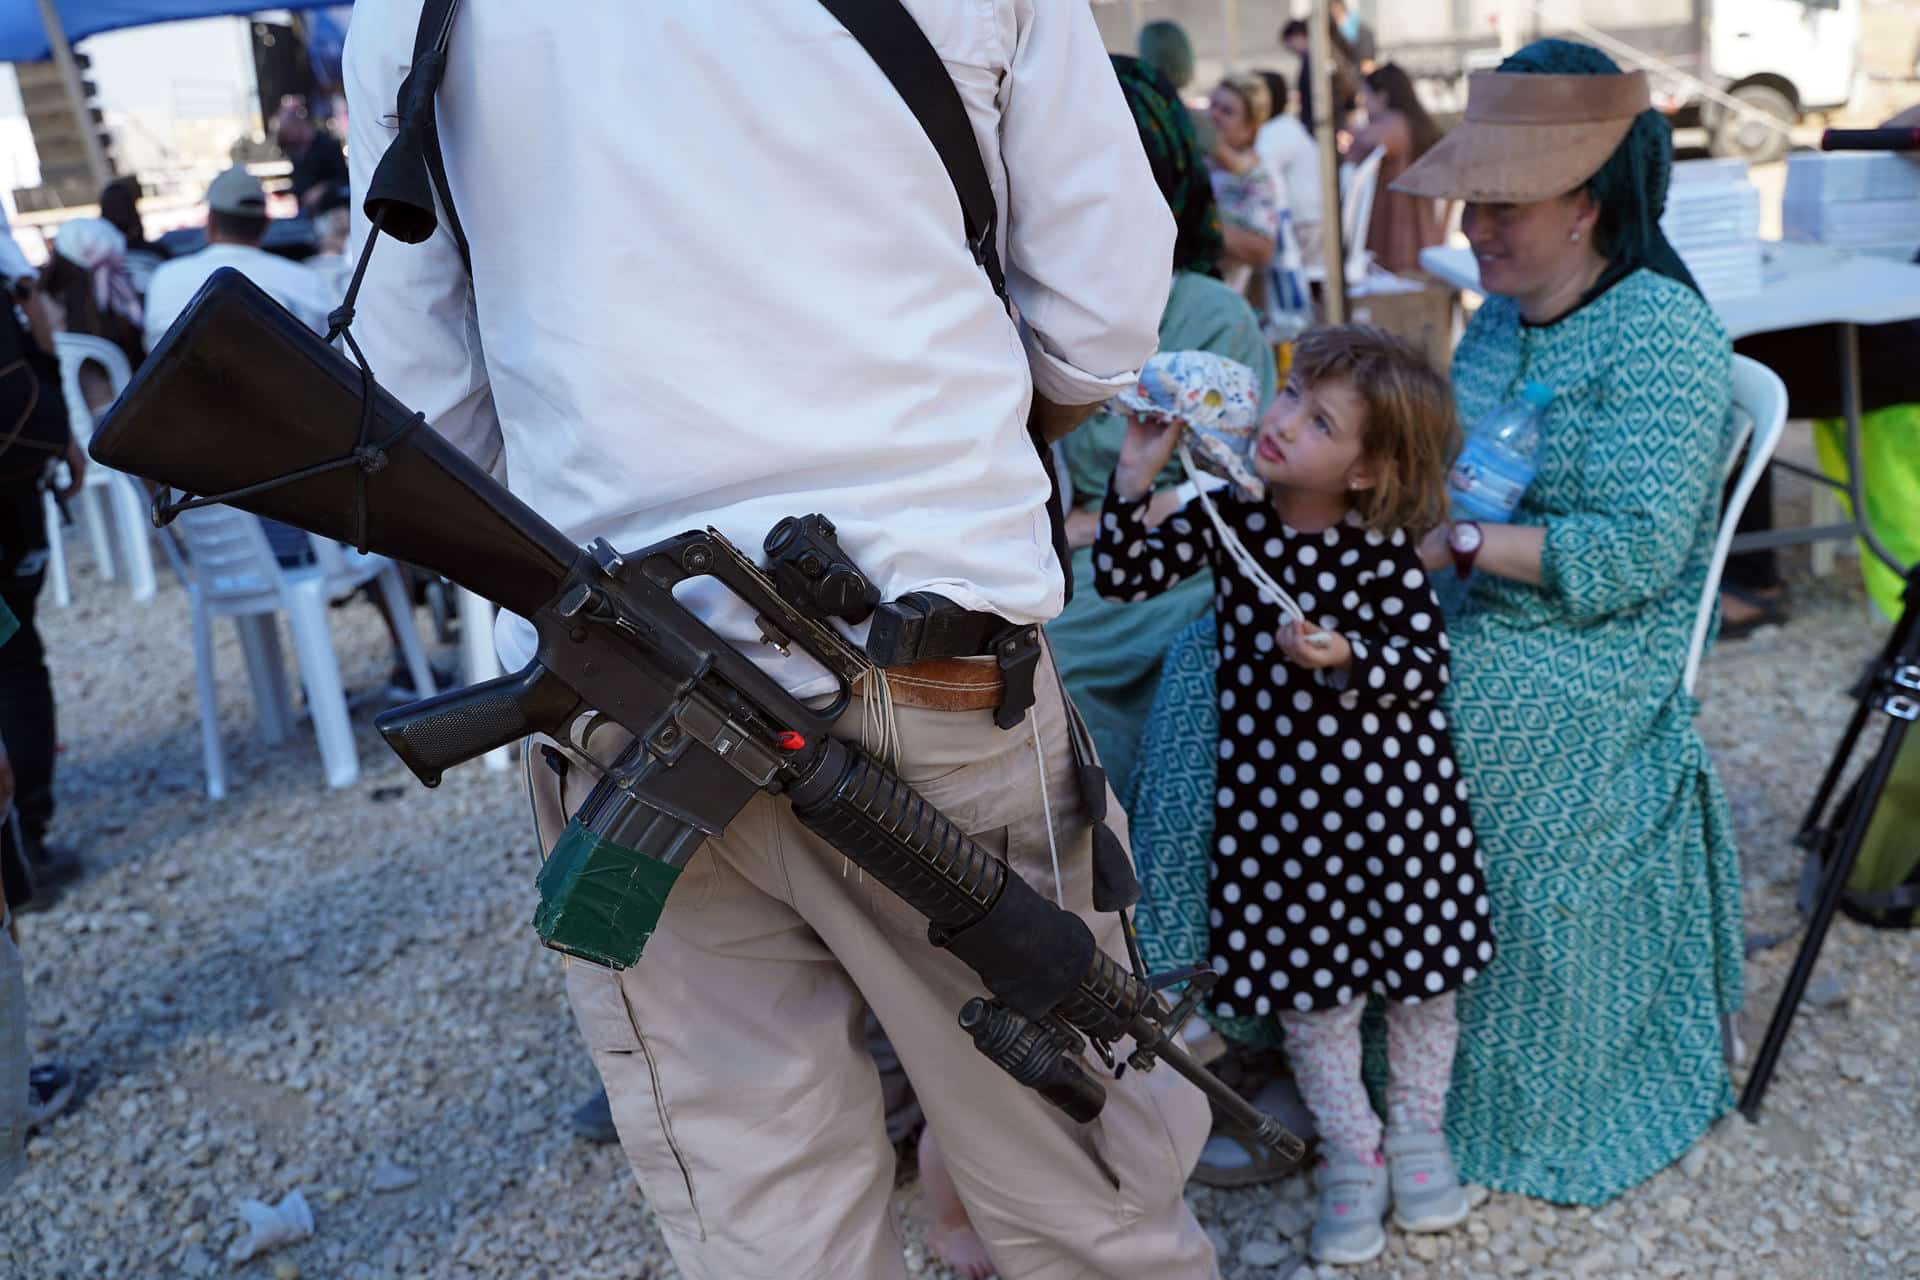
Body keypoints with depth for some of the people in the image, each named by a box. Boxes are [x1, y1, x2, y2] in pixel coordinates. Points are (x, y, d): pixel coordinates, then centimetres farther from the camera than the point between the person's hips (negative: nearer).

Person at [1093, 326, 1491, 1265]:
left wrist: (1345, 656, -27)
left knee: (1417, 958, 13)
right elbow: (1124, 580, -6)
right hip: (1271, 788, 2)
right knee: (1305, 973, 10)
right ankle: (1350, 1151, 30)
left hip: (1388, 782, -1)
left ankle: (1417, 1130, 38)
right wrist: (1136, 480, -17)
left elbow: (1426, 663, -10)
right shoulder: (1225, 517, -5)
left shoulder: (1384, 548, -12)